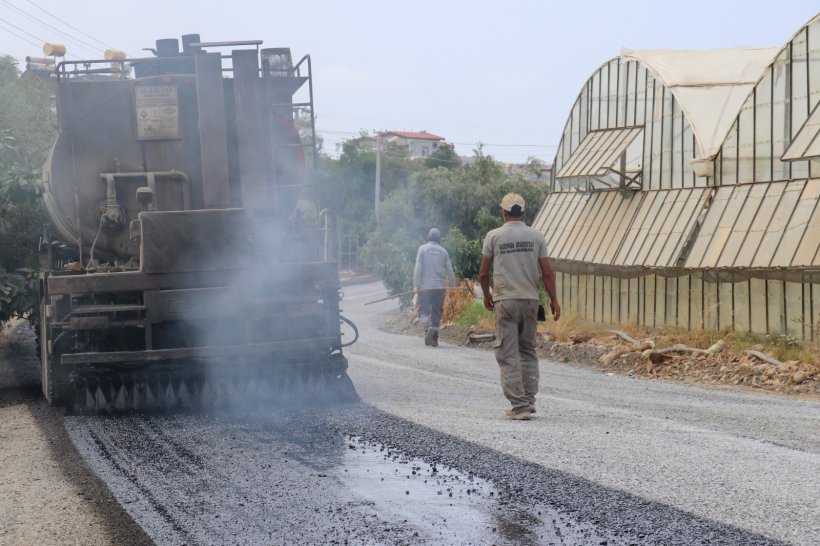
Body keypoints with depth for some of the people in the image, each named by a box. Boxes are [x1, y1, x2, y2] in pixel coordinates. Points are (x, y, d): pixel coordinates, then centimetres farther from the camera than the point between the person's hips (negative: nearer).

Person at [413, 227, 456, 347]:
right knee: (437, 313, 7)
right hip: (439, 287, 2)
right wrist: (453, 286, 16)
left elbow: (418, 268, -5)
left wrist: (416, 285, -4)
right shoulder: (443, 251, 6)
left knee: (423, 310, 3)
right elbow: (449, 271, 6)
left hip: (425, 286, -2)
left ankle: (428, 327, -27)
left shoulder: (423, 249, 1)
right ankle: (434, 339, 4)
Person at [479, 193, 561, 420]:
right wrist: (553, 300, 8)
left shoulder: (494, 236, -2)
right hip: (531, 299, 3)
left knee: (508, 355, -1)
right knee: (528, 351, 17)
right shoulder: (536, 236, 3)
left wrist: (486, 295, 18)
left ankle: (519, 404, -8)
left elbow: (483, 273, 1)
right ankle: (529, 400, 16)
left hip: (505, 301, -3)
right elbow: (547, 272, 0)